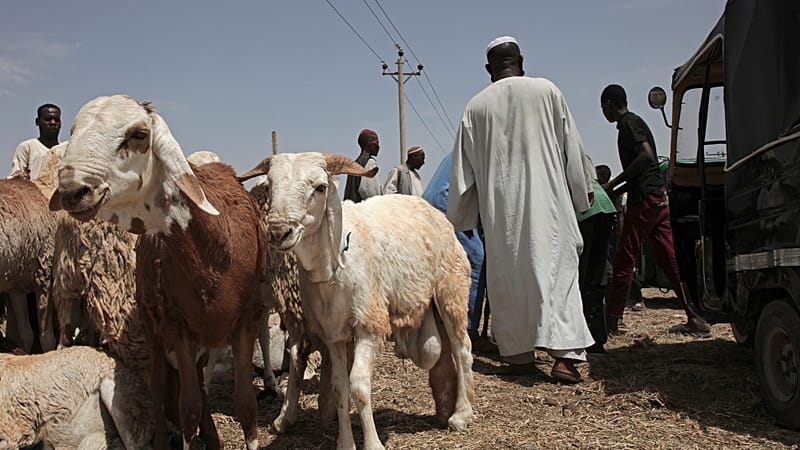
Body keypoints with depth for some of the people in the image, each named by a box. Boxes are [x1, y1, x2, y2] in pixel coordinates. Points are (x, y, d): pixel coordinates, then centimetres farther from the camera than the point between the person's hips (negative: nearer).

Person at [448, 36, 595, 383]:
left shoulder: (475, 106, 6)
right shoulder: (546, 90, 1)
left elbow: (464, 168, 10)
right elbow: (572, 147, 5)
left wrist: (462, 217, 19)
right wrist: (581, 193, 17)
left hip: (500, 206, 2)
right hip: (547, 199, -2)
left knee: (508, 274, 9)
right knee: (558, 267, -2)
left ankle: (519, 353, 13)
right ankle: (565, 353, -13)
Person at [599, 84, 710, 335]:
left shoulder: (628, 124, -7)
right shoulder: (634, 123, 22)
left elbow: (646, 156, -21)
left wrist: (613, 184, -17)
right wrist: (616, 190, 28)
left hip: (644, 198, -9)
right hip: (659, 198, 9)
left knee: (623, 260, -6)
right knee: (669, 258, 6)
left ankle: (611, 321, -4)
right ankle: (694, 317, 4)